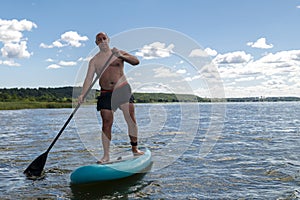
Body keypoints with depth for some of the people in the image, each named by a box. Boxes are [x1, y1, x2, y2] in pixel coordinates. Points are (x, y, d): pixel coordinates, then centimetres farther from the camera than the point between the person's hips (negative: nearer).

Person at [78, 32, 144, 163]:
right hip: (106, 94, 1)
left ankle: (134, 149, 9)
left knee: (131, 119, -5)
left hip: (122, 90, -1)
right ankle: (106, 155, 4)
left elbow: (136, 62, -6)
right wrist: (82, 94, -12)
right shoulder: (94, 60, 9)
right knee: (106, 124, -2)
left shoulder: (118, 53, 6)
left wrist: (122, 56, -23)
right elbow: (89, 78, 2)